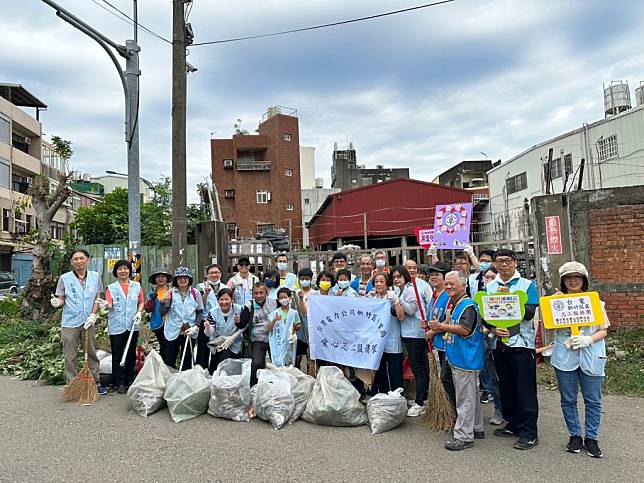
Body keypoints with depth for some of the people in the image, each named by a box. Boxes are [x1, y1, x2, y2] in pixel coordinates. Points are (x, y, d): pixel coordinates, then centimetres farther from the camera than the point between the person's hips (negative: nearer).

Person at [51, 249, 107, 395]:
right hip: (70, 323, -2)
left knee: (92, 354, 9)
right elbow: (61, 299, 2)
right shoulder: (65, 278, -2)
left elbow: (97, 298, 7)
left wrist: (93, 314, -4)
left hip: (88, 322, 2)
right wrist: (57, 302, -21)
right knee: (70, 357, 4)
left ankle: (95, 383, 19)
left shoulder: (95, 276, 4)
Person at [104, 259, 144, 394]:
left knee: (131, 354, 10)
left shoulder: (137, 286, 7)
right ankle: (119, 383, 9)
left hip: (132, 325, 2)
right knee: (117, 355, 1)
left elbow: (141, 302, 12)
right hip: (116, 326, -2)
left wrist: (139, 312, -5)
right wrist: (106, 305, -30)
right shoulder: (111, 288, 2)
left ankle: (130, 381, 21)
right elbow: (109, 305, -8)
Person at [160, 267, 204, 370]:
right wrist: (165, 301, -19)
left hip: (189, 332, 0)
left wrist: (196, 327, -10)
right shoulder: (170, 293, -1)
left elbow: (200, 311, 2)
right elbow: (162, 313, -1)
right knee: (169, 361, 5)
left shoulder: (195, 293, -2)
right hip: (172, 332, 0)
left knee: (187, 361, 11)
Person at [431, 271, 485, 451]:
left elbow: (465, 329, -27)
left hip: (465, 360, -10)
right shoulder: (455, 305, 15)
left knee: (465, 398, -3)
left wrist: (442, 326, -24)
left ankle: (464, 437, 4)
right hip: (458, 358, 10)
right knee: (471, 395, 19)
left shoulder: (468, 305, -16)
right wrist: (437, 329, 16)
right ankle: (476, 429, 31)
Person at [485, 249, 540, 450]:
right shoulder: (489, 287, 9)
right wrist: (493, 329, -13)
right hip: (499, 344, 4)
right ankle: (513, 425, 28)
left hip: (521, 343, -4)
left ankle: (529, 433, 8)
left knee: (525, 390, 0)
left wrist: (511, 297, -21)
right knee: (506, 388, 13)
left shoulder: (527, 285, -1)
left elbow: (529, 313, -12)